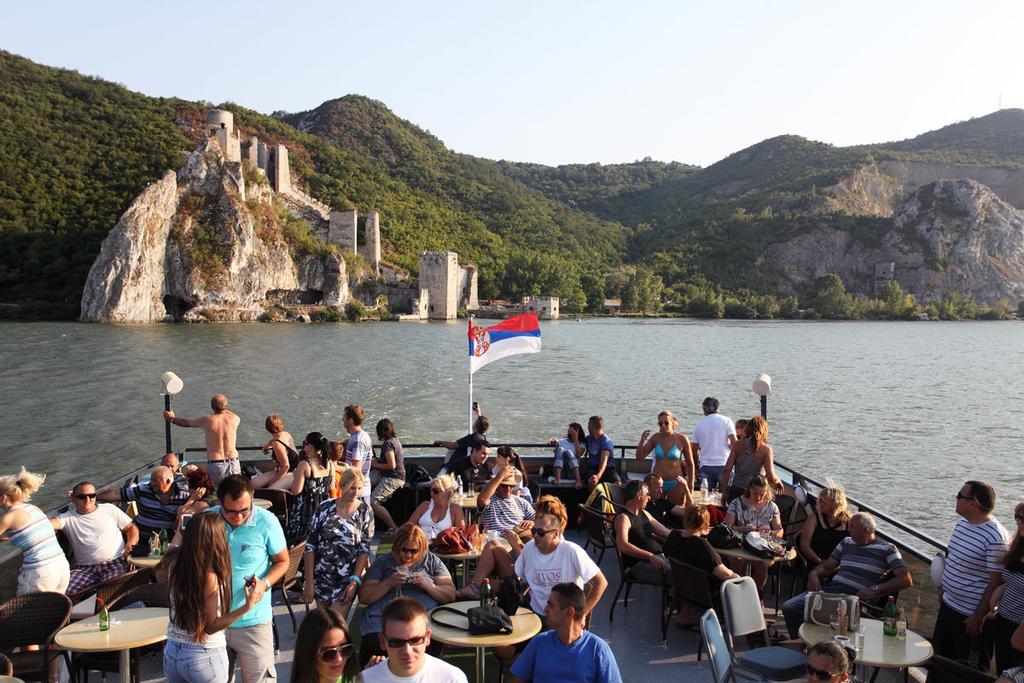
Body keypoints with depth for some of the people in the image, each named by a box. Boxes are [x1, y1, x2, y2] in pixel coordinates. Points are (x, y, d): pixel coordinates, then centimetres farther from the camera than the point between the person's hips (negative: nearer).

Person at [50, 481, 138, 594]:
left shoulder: (110, 509, 13)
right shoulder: (68, 518, 10)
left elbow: (132, 528, 15)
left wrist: (130, 546, -2)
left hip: (115, 563, -1)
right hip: (84, 568, 1)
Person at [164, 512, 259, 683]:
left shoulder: (176, 568, -7)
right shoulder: (210, 578, -24)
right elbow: (211, 626, -18)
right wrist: (247, 606, -21)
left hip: (172, 653, 6)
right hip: (204, 657, -6)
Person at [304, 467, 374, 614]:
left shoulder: (365, 512, -6)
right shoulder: (325, 508, -6)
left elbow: (364, 549, -6)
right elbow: (311, 545, -3)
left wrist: (355, 581, -13)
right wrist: (309, 581, -6)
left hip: (347, 580, -1)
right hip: (321, 577, 1)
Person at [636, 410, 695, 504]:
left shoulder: (682, 439, -8)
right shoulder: (656, 438, -1)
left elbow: (690, 464, -1)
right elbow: (639, 457, 1)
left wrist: (690, 485, -3)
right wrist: (642, 440, -14)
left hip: (675, 483, -2)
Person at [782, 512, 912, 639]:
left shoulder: (887, 549, 5)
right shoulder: (846, 543, 23)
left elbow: (907, 580, -6)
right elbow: (825, 566, 25)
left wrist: (874, 589, -17)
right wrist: (814, 574, 0)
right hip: (830, 588, 6)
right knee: (789, 607, -14)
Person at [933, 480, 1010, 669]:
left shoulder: (995, 538, -24)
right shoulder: (961, 523, 2)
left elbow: (996, 583, -22)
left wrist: (979, 616, -18)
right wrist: (943, 587, 18)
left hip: (971, 616, -8)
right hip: (948, 604, 8)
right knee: (941, 658, 22)